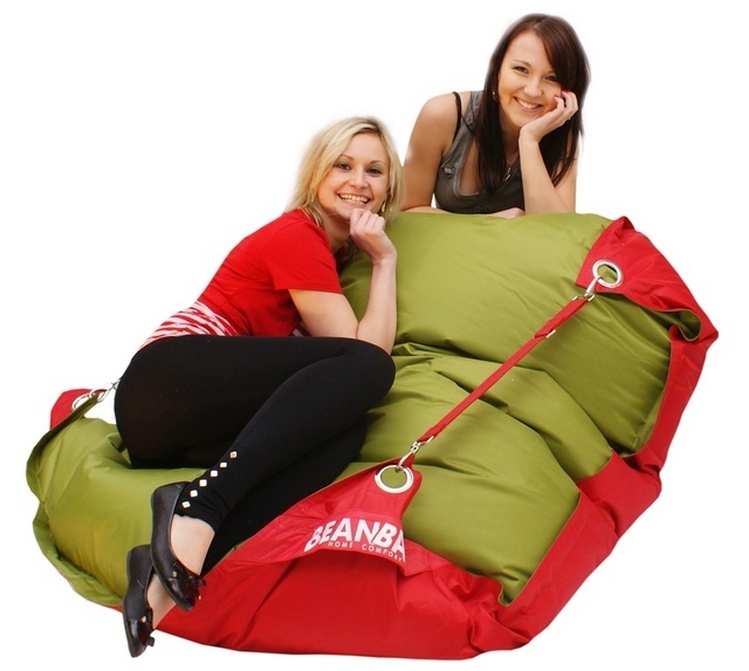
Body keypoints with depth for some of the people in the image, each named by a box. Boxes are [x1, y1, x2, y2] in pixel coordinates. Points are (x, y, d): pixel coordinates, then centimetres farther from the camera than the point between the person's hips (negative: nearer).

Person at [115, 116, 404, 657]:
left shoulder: (340, 247, 23)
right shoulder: (295, 236, -4)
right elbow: (367, 351, -9)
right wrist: (385, 259, -1)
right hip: (168, 382, -8)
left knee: (347, 428, -24)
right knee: (362, 368, -25)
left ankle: (170, 567, -38)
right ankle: (198, 510, -38)